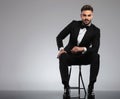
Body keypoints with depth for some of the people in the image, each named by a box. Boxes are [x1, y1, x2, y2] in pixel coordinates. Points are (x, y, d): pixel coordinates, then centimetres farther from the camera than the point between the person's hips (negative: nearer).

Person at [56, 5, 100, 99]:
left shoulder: (96, 31, -7)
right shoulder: (74, 24, -4)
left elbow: (95, 49, -15)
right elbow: (59, 37, -1)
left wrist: (83, 49, -31)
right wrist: (61, 49, -18)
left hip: (84, 57, 0)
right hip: (70, 55, 0)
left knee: (96, 56, -31)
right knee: (63, 57, -35)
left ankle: (91, 86, -25)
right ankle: (66, 86, -25)